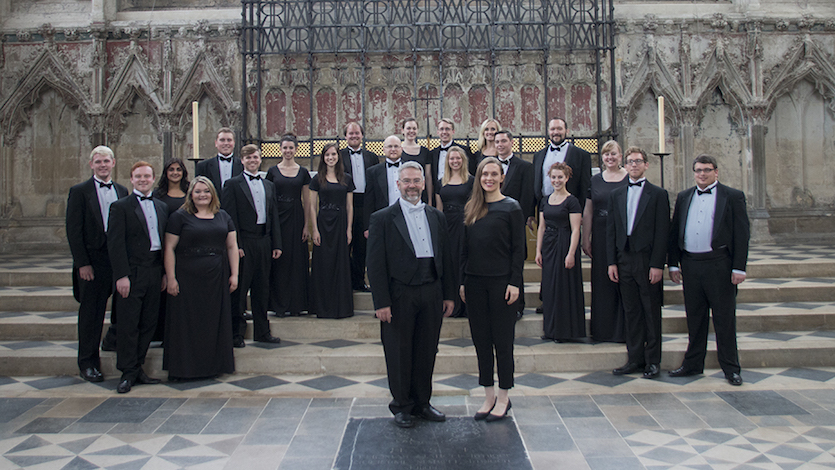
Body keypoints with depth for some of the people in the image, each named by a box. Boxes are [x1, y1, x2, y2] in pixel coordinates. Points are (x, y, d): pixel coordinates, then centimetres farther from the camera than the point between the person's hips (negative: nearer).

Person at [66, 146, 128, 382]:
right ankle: (88, 363, 14)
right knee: (91, 313, 3)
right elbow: (73, 230, -5)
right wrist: (82, 263, -12)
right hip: (93, 261, -4)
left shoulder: (122, 191, 12)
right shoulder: (79, 191, -1)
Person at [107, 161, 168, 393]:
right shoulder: (121, 207, -2)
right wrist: (121, 276, -15)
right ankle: (128, 372, 7)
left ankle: (137, 367, 19)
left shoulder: (162, 207, 14)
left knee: (148, 323, 9)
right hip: (132, 273, -5)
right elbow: (115, 244, -8)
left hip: (155, 273, 5)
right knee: (128, 324, -2)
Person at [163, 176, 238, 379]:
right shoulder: (179, 217, 0)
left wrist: (234, 274, 4)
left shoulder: (223, 217, 12)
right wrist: (171, 278, -10)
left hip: (217, 280, 4)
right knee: (187, 323, 1)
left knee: (215, 322, 8)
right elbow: (169, 248, -4)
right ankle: (185, 367, 10)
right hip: (187, 280, -3)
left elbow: (232, 246, 11)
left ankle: (214, 364, 18)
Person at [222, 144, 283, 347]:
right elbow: (230, 218, -7)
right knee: (239, 289, 1)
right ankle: (236, 333, 10)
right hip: (244, 242, -5)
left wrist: (276, 244, 8)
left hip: (264, 241, 5)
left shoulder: (269, 186, 15)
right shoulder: (233, 184, -2)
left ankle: (262, 331, 21)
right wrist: (235, 245, -14)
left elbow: (274, 216, 14)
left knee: (262, 288, 11)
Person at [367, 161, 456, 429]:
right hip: (400, 294, -4)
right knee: (399, 354, 6)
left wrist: (449, 294, 8)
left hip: (431, 294, 4)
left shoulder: (436, 217, 11)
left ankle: (422, 403, 26)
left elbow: (446, 257, 12)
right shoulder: (383, 219, -3)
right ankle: (402, 406, 21)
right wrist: (381, 303, -12)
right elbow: (376, 264, -7)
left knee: (427, 352, 12)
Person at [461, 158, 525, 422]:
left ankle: (503, 398, 14)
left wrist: (515, 282, -11)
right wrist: (462, 281, 7)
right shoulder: (470, 209, 10)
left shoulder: (511, 208, -2)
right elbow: (465, 248, 12)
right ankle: (489, 396, 20)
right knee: (481, 338, 9)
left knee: (502, 339, 3)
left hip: (501, 281, -4)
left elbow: (518, 248, -4)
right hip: (474, 281, 4)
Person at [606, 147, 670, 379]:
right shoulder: (616, 195, 12)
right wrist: (612, 262, 3)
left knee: (652, 312, 3)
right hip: (624, 261, 4)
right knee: (631, 312, 8)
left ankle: (652, 360, 12)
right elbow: (611, 230, 11)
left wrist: (657, 264, -12)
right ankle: (635, 358, 16)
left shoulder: (658, 194, 0)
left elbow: (662, 231, -5)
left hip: (648, 261, -4)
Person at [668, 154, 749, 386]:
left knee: (724, 318, 2)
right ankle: (693, 364, 23)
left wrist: (738, 268, -10)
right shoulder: (683, 197, 12)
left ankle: (731, 368, 12)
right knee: (694, 318, 12)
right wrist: (673, 264, 7)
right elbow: (674, 232, 13)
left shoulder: (733, 196, 0)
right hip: (690, 265, 4)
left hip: (718, 264, -4)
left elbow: (742, 234, -3)